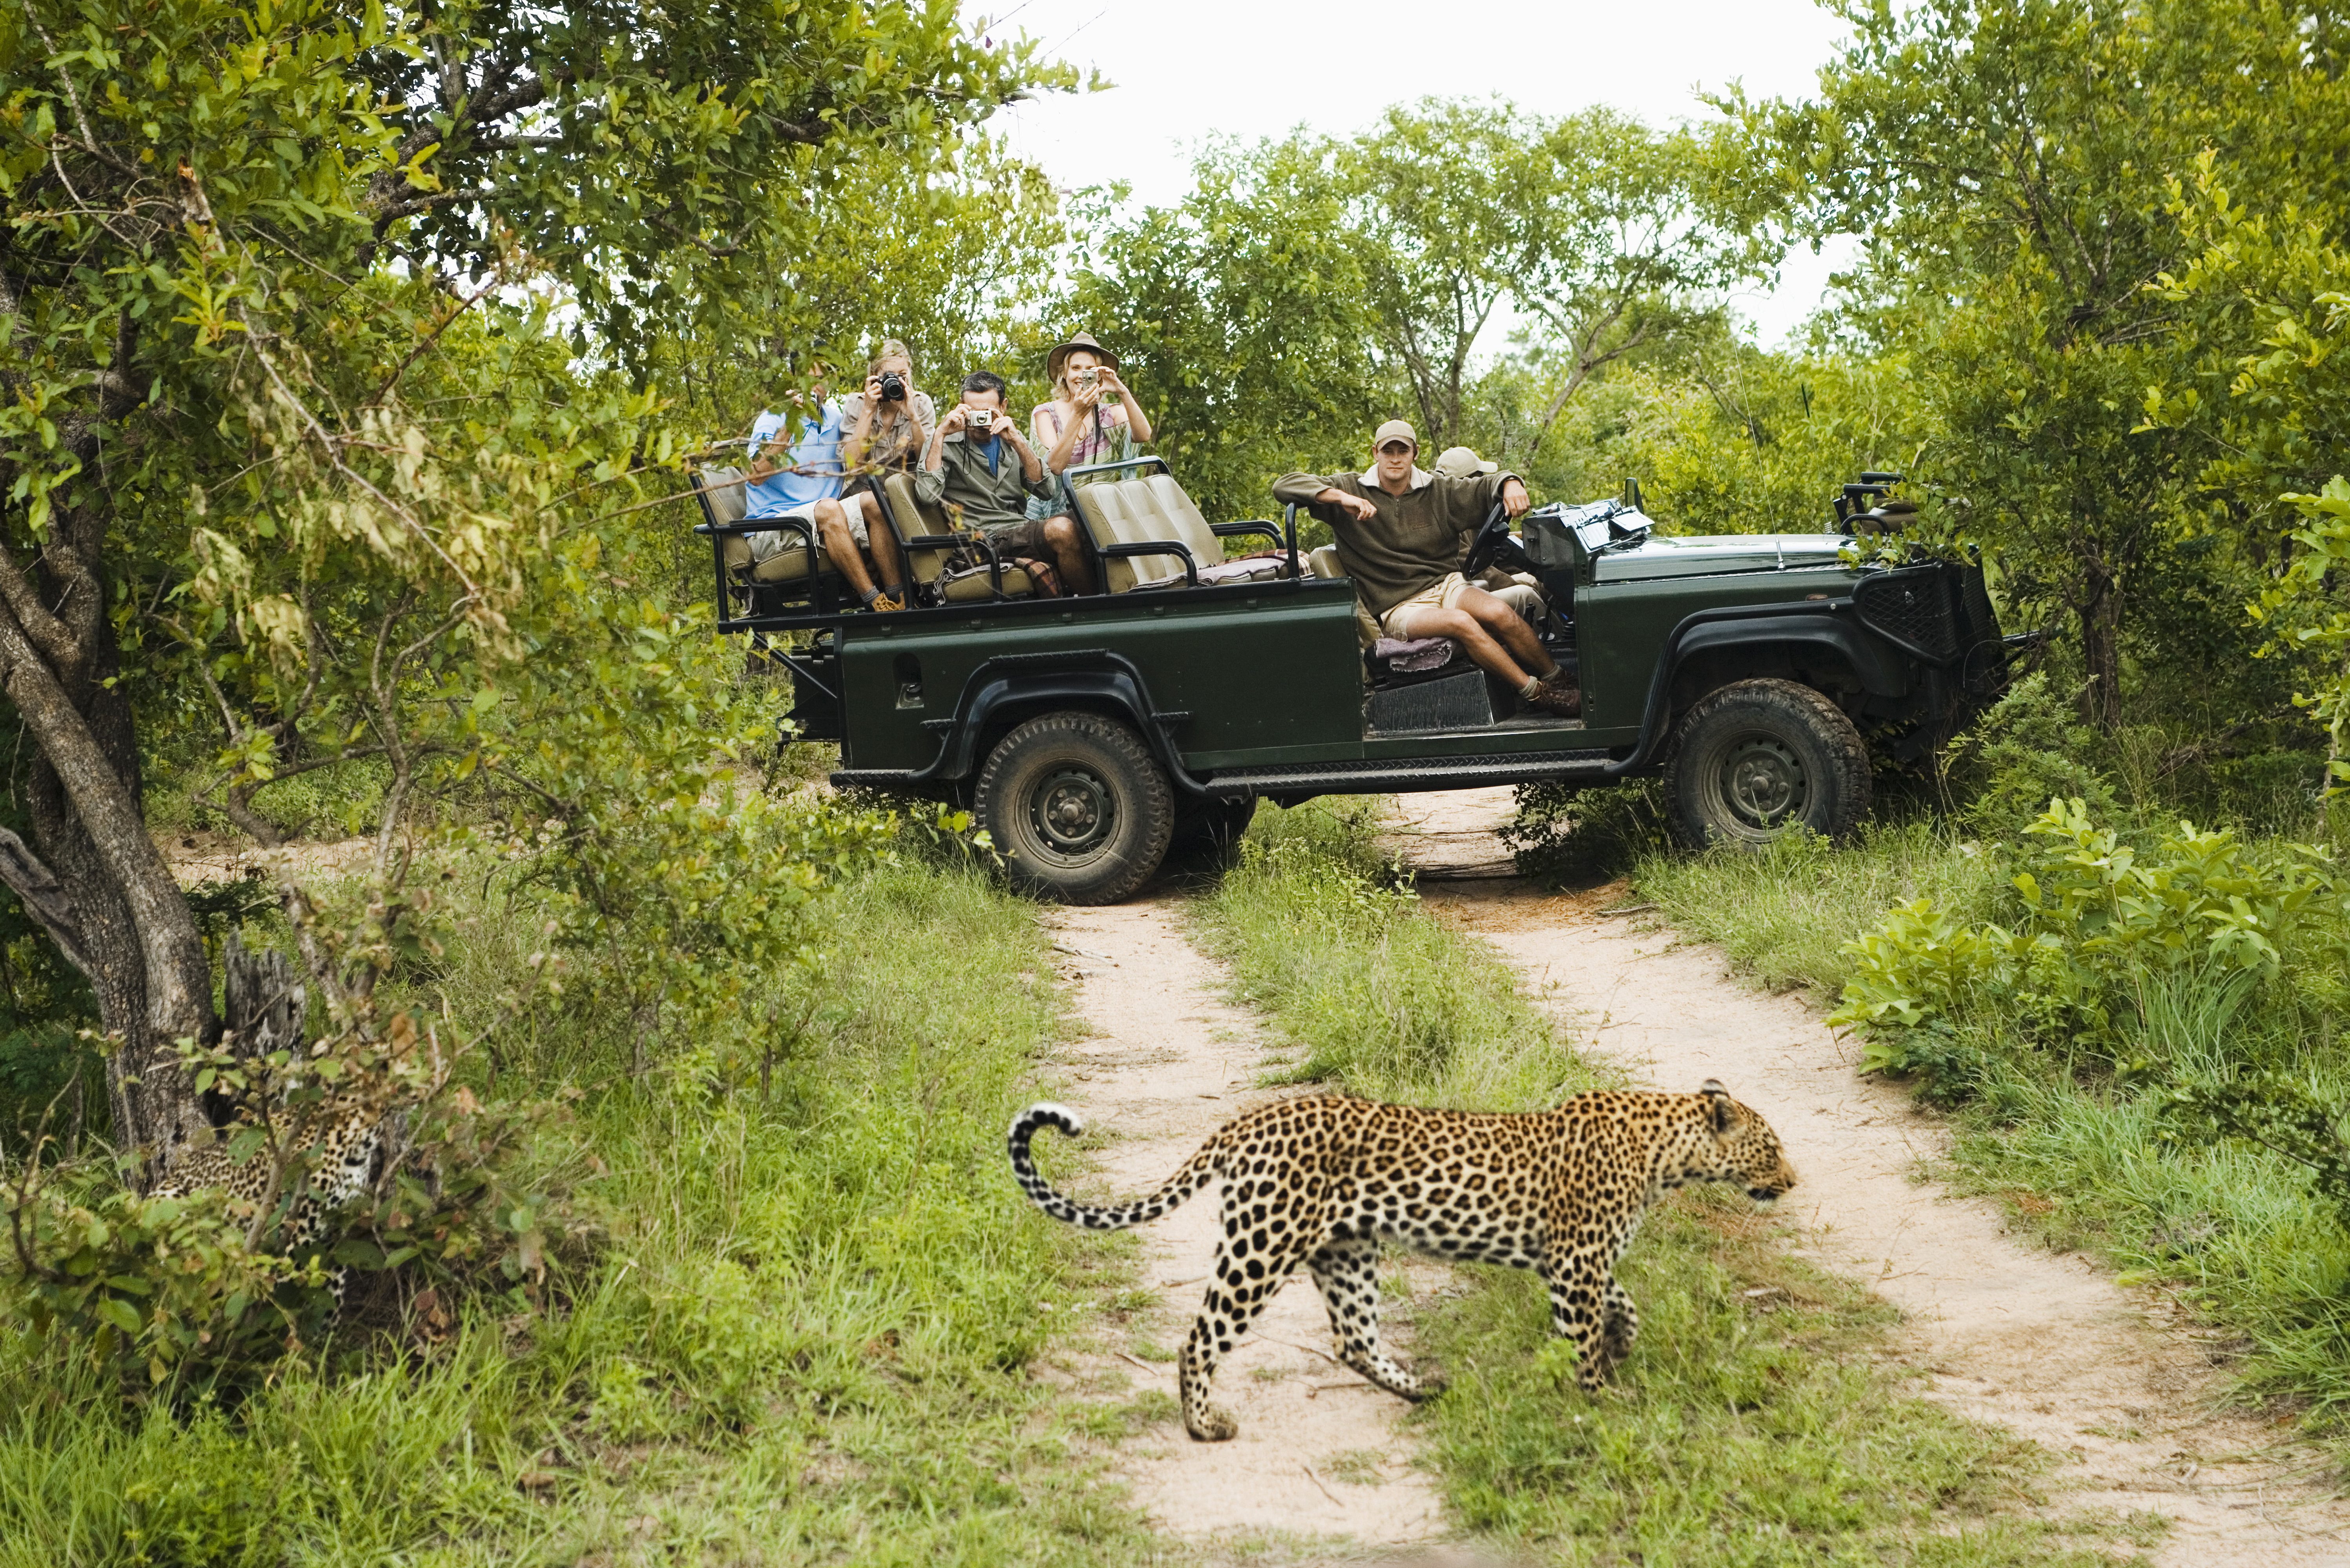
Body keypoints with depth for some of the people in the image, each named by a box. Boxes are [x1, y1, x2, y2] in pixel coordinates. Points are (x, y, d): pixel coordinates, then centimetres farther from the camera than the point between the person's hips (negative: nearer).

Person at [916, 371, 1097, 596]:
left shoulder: (1011, 440, 18)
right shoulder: (947, 444, 5)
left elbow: (1046, 489, 4)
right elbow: (927, 495, -14)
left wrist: (1017, 441, -8)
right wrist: (939, 434, -12)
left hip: (1022, 531, 5)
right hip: (982, 540, -5)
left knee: (1062, 529, -30)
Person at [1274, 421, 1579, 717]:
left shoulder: (1437, 490, 9)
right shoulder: (1352, 488, 0)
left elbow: (1488, 486, 12)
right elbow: (1285, 486, -10)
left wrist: (1512, 485, -13)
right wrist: (1342, 498, -25)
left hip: (1446, 584, 4)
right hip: (1399, 608, -4)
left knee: (1499, 614, -27)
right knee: (1461, 622, -33)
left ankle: (1558, 680, -10)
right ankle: (1536, 694, -25)